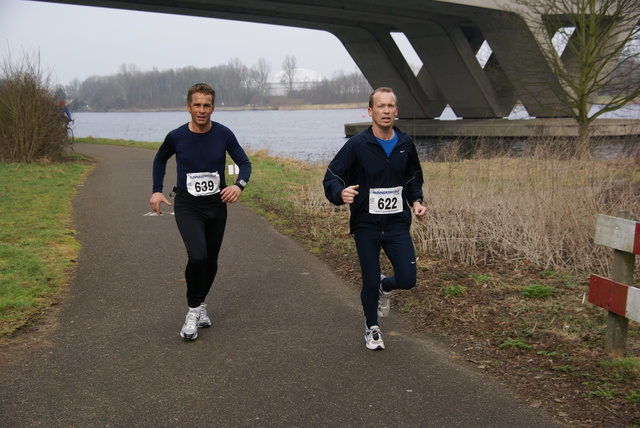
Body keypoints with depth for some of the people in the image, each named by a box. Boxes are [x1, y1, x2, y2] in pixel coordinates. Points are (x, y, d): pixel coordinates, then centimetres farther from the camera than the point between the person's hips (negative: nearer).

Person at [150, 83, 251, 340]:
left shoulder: (223, 135, -8)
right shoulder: (176, 137, -8)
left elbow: (244, 163, 2)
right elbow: (160, 160, 13)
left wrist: (239, 185, -18)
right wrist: (157, 191, 4)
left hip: (216, 204, 2)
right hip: (187, 206, -2)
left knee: (211, 261, 11)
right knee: (197, 256, -21)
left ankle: (201, 304, 37)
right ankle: (193, 310, 0)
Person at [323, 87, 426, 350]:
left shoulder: (405, 144, 3)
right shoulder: (357, 145, -10)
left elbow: (414, 177, 19)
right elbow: (331, 177, -8)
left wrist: (415, 200, 2)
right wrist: (341, 193, -30)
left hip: (398, 224, 3)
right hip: (366, 226, -2)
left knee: (407, 280, -6)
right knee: (370, 283, 6)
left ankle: (385, 288, 31)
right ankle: (371, 328, 33)